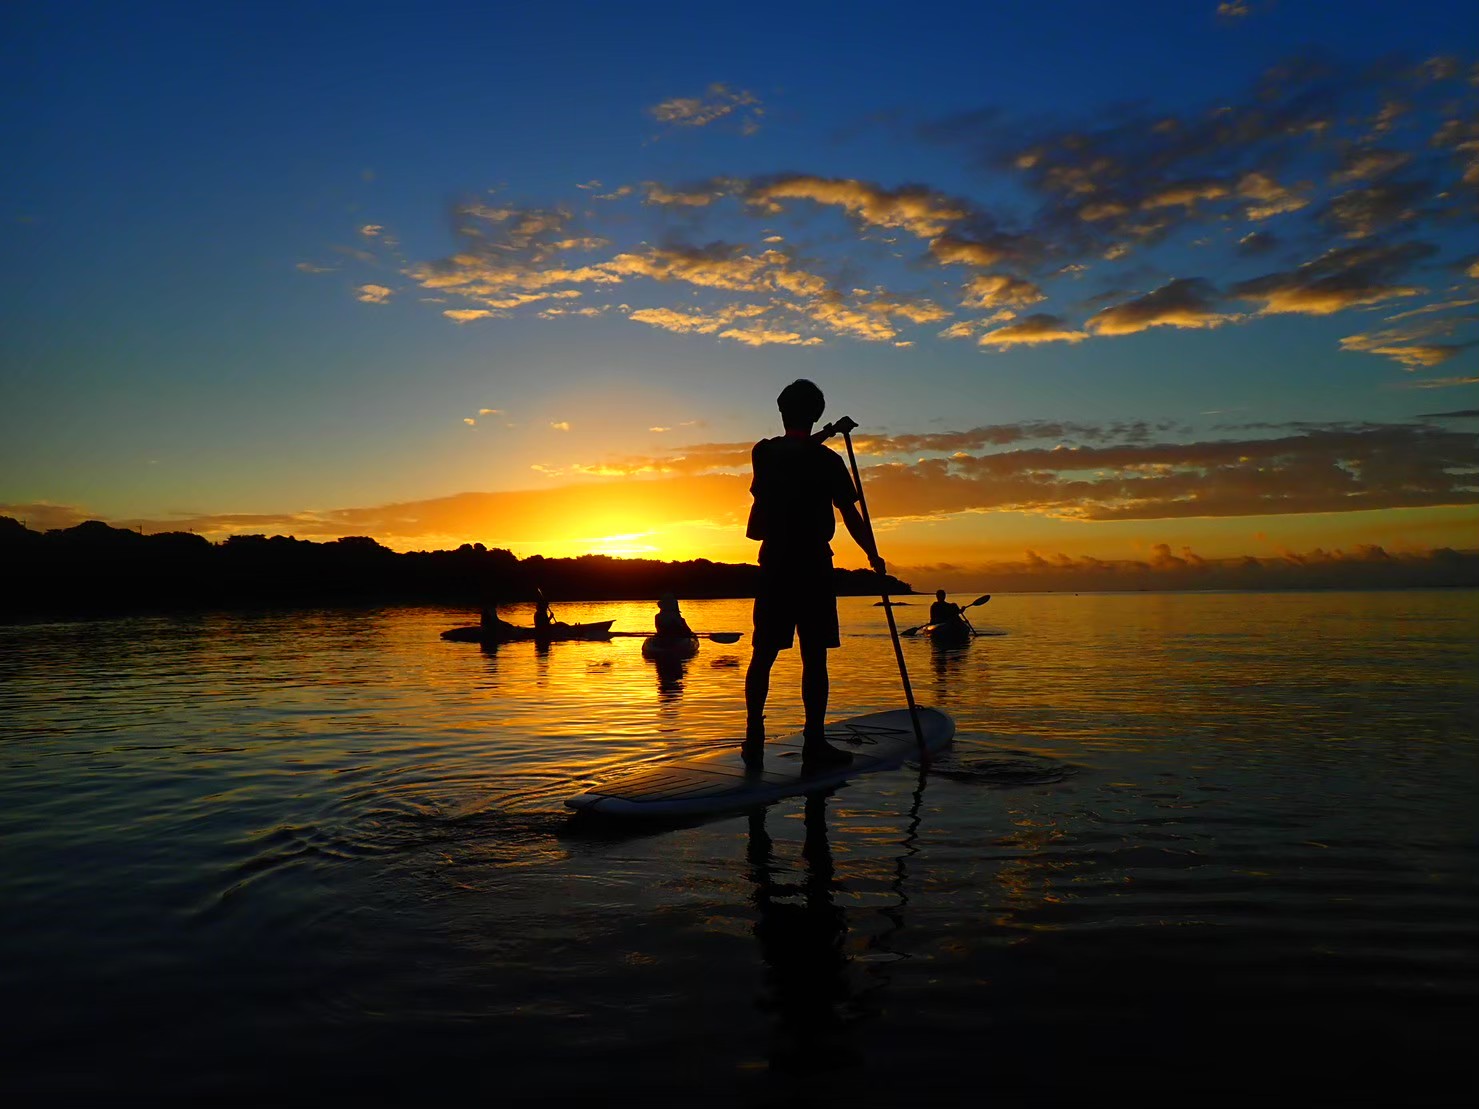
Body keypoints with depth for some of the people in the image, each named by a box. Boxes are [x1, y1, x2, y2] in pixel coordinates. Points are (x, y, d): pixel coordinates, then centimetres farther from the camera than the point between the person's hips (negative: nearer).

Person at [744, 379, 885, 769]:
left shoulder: (764, 453, 5)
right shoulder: (827, 460, -5)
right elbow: (851, 515, -3)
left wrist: (823, 436, 35)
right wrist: (873, 555, 9)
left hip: (774, 566, 3)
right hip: (813, 567, -3)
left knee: (763, 655, 7)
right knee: (814, 657, 2)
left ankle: (754, 739, 6)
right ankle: (814, 741, 5)